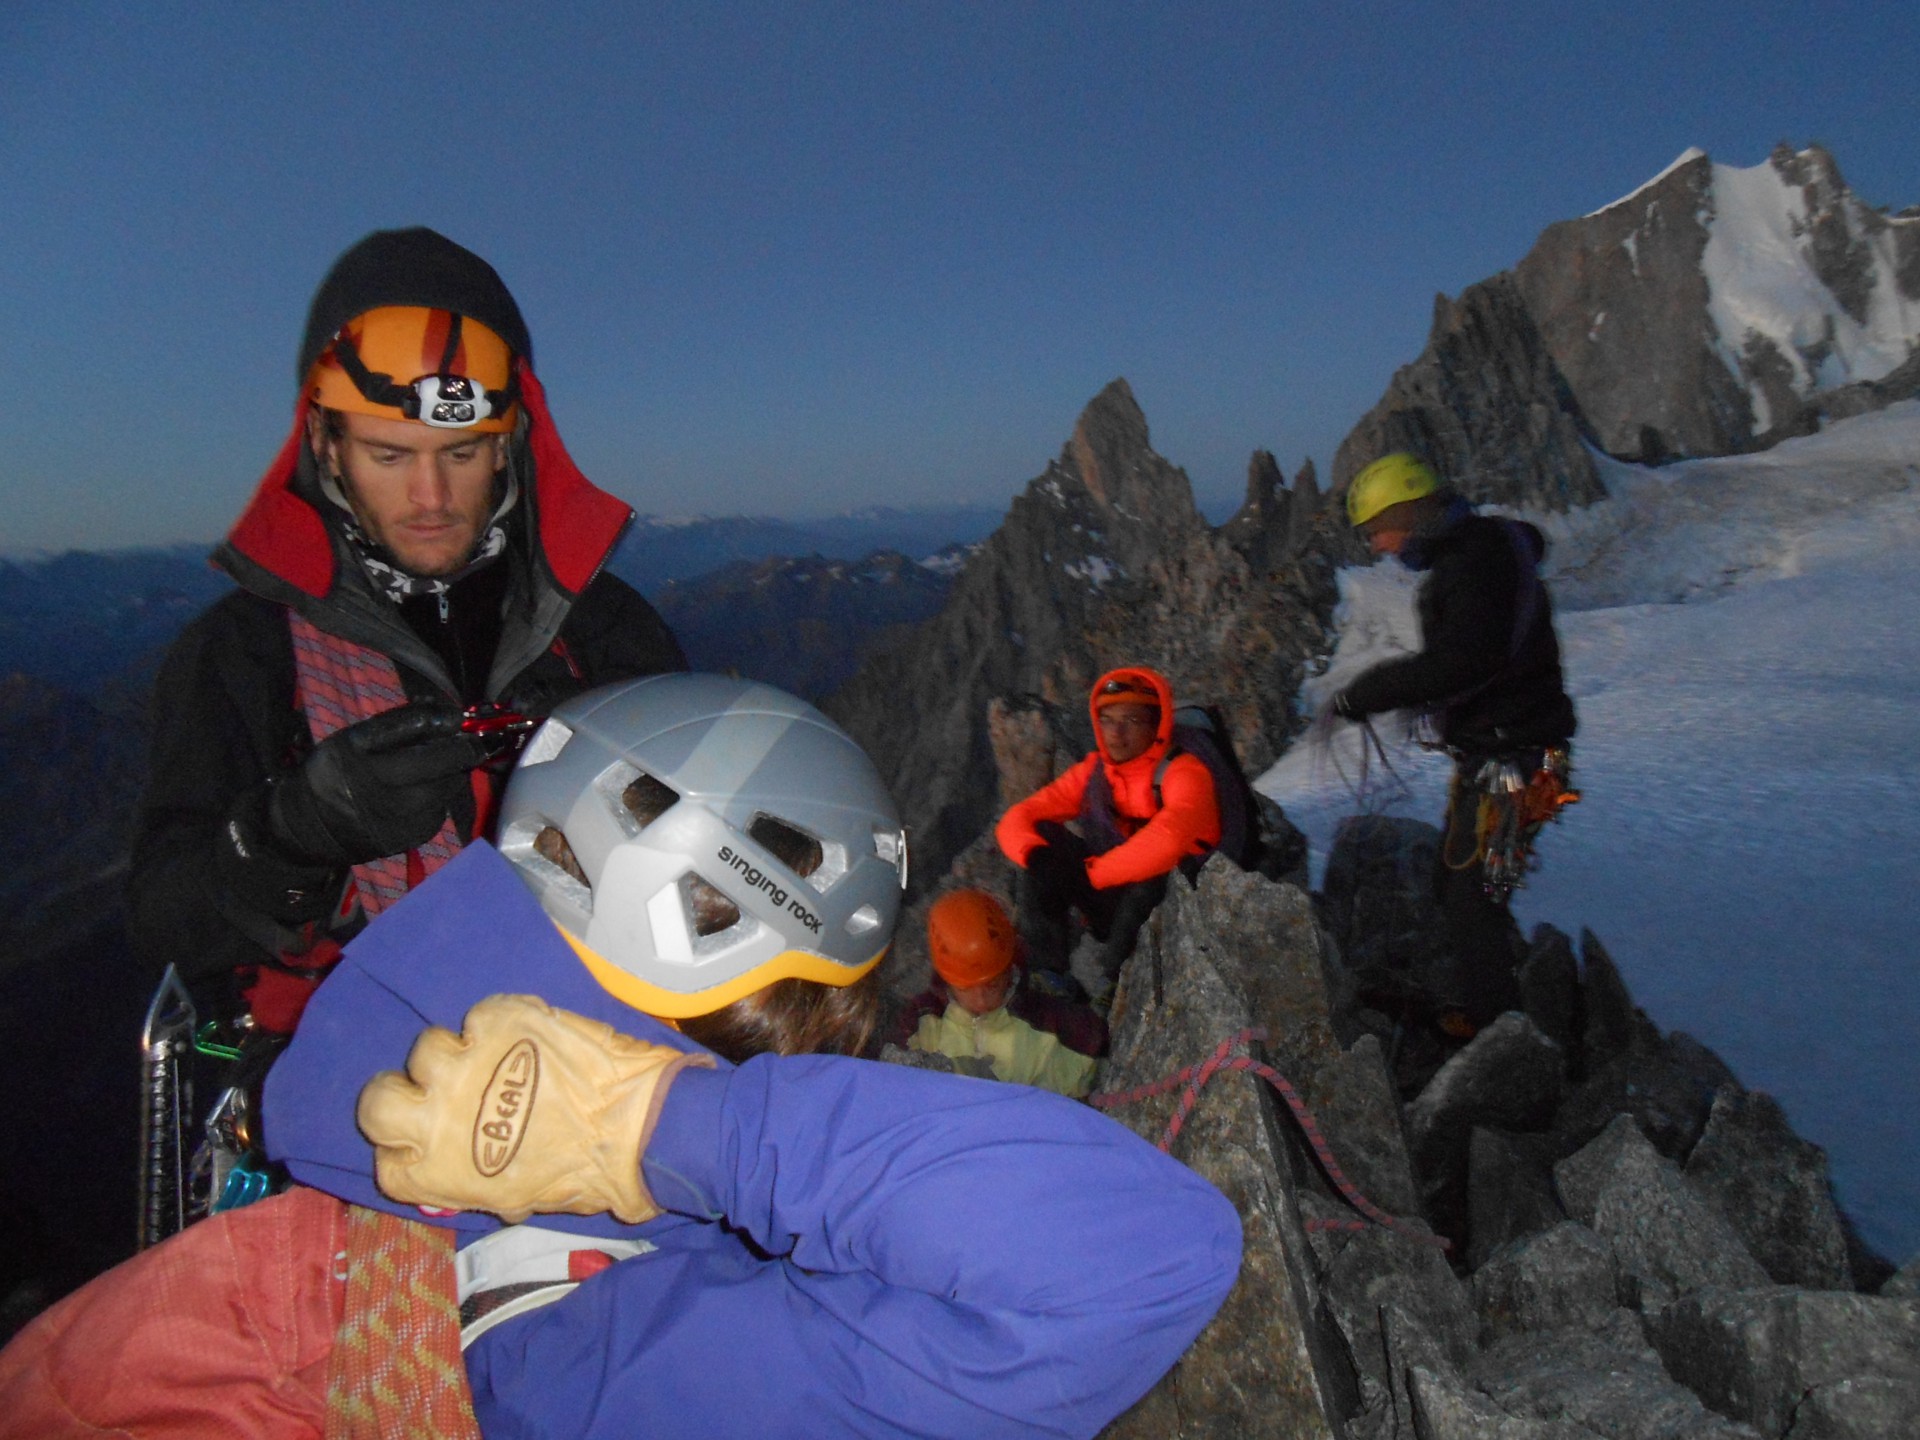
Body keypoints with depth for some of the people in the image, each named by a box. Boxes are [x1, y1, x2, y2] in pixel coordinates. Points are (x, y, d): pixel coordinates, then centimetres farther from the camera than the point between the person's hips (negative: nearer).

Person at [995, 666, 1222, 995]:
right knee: (1041, 834, -12)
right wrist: (1036, 855, -26)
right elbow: (1015, 820, -3)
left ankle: (1118, 982, -19)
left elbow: (1169, 838, -38)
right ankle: (1048, 973, -14)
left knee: (1153, 869, -36)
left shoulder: (1184, 773, -17)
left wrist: (1092, 874, -27)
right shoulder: (1092, 772, 1)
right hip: (1111, 904, 5)